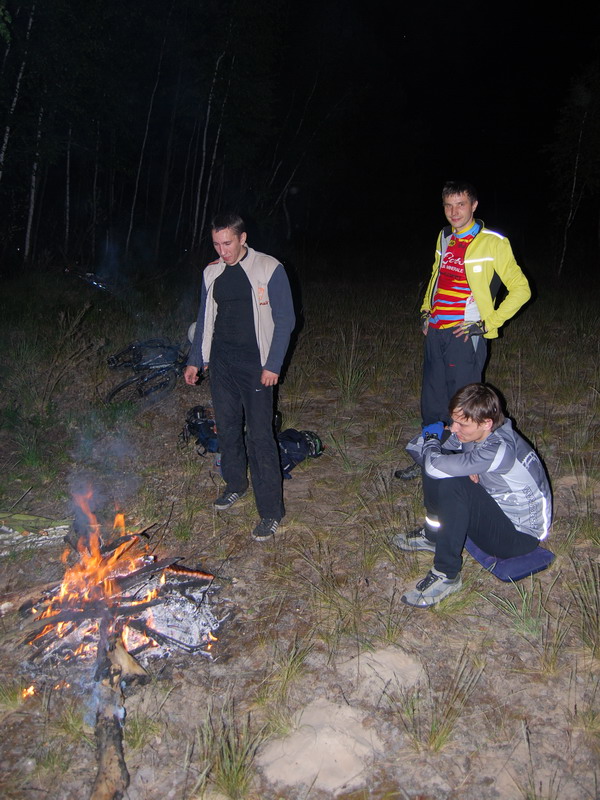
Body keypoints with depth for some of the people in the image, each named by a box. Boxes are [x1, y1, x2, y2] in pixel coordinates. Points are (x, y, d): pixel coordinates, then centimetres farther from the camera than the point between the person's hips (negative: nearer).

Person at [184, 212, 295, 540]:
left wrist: (273, 365, -13)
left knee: (260, 436, -7)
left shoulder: (269, 270, -8)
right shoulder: (212, 273, 9)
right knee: (227, 427, 14)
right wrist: (195, 361, 15)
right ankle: (235, 484, 36)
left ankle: (271, 511, 1)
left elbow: (285, 319, -7)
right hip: (221, 364, 6)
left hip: (255, 365, -5)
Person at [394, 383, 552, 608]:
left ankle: (447, 575, -18)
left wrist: (431, 438, -16)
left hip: (519, 535, -8)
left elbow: (435, 466, -40)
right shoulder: (472, 432, -7)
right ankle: (433, 536, 11)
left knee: (452, 485, -32)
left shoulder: (500, 449, -33)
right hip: (495, 506, 9)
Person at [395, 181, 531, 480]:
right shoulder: (444, 237, 11)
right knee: (431, 402, 15)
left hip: (465, 335, -6)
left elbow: (521, 289, -7)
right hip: (435, 332, 7)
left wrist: (486, 324, -11)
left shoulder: (493, 243, -9)